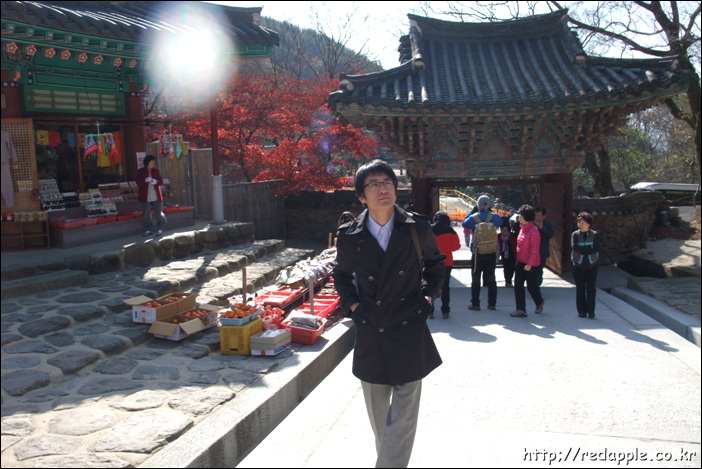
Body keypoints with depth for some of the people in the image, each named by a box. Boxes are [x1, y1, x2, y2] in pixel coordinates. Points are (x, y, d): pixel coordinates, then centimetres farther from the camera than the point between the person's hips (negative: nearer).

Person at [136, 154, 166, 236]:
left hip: (156, 197, 1)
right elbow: (138, 182, -9)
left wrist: (155, 181, -18)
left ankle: (160, 229, 12)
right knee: (146, 215, 3)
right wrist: (146, 180, -26)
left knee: (159, 213, -2)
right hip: (145, 198, -1)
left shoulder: (156, 171, 8)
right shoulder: (140, 171, 2)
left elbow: (161, 181, 3)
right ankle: (148, 230, 15)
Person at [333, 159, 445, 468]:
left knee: (403, 418, -1)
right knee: (378, 417, 17)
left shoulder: (417, 228, -5)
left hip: (409, 333, -1)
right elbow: (341, 275, 15)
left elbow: (435, 264, 14)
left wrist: (428, 296, 3)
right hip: (370, 336, 2)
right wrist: (352, 305, 2)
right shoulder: (349, 236, -4)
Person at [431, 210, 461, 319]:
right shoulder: (450, 230, -5)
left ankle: (430, 311, 5)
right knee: (445, 286, 9)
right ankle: (445, 311, 8)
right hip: (446, 263, 0)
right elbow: (456, 246, -3)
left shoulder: (429, 230, -3)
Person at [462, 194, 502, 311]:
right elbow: (500, 222, 14)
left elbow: (464, 223, 8)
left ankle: (475, 304, 8)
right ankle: (492, 304, 16)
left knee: (476, 278, 7)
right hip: (492, 253, 2)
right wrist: (491, 211, 16)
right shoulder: (494, 217, -8)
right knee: (491, 278, 12)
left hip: (478, 254, -1)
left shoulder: (473, 218, -11)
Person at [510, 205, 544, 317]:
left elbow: (534, 250, -19)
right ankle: (521, 310, 20)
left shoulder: (533, 230, -18)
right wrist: (518, 258, 16)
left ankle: (539, 302, 24)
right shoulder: (522, 228, 9)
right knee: (518, 286, 9)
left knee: (532, 286, 2)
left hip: (530, 264, -9)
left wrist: (529, 264, -20)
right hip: (521, 262, 9)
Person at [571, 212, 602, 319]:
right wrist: (589, 249, -14)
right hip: (578, 266, 1)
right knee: (580, 289, 5)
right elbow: (574, 247, -15)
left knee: (591, 289, -4)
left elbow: (596, 248, -15)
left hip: (592, 266, -1)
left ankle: (591, 312, 5)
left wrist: (582, 250, -16)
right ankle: (582, 311, 14)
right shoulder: (575, 234, 1)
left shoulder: (595, 235, 0)